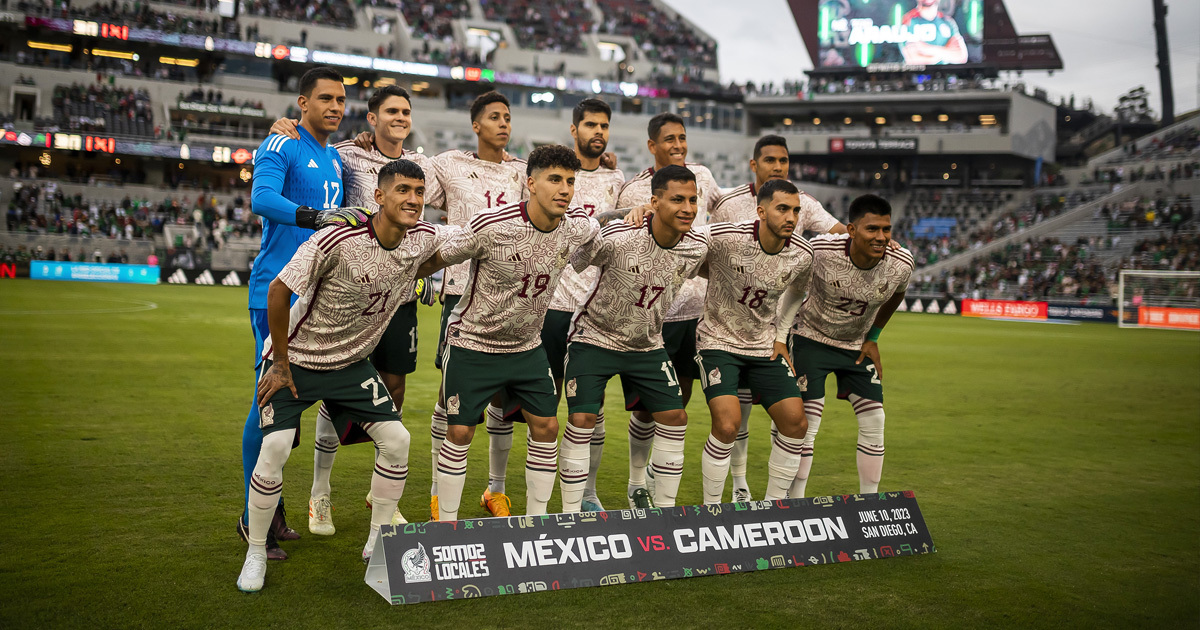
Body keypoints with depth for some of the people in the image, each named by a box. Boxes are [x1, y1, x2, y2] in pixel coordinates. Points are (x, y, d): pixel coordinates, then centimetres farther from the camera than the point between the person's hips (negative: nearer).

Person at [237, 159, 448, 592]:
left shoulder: (423, 239, -13)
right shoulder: (338, 241, -28)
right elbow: (279, 290, -19)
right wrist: (281, 364, -13)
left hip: (352, 363, 5)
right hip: (296, 358, -5)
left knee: (396, 439, -3)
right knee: (275, 447, -17)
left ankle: (377, 542, 15)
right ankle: (255, 553, 4)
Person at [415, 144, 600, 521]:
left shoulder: (577, 227, -10)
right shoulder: (490, 226, -24)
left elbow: (596, 230, 19)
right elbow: (437, 259, -10)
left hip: (527, 346, 5)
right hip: (472, 343, -5)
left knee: (546, 426, 2)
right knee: (460, 433, -2)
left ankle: (536, 521, 17)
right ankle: (446, 525, 14)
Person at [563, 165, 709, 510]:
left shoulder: (698, 245, -11)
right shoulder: (617, 238, -29)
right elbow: (575, 262, -11)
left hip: (647, 344, 5)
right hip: (595, 336, -5)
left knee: (674, 416, 2)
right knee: (582, 418, -12)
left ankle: (646, 493, 25)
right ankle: (570, 516, 0)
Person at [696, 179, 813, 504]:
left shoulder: (802, 254, -8)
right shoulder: (725, 237, -23)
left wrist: (781, 337, 11)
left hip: (765, 346, 5)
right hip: (718, 341, -5)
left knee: (795, 424, -3)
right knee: (728, 424, -19)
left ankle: (773, 505, 15)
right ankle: (711, 509, -1)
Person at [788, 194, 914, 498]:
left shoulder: (901, 263, -19)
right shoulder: (820, 250, -30)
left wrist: (873, 338, 7)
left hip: (858, 345, 4)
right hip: (812, 337, -4)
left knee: (874, 421, -1)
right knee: (806, 422, -10)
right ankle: (794, 503, 2)